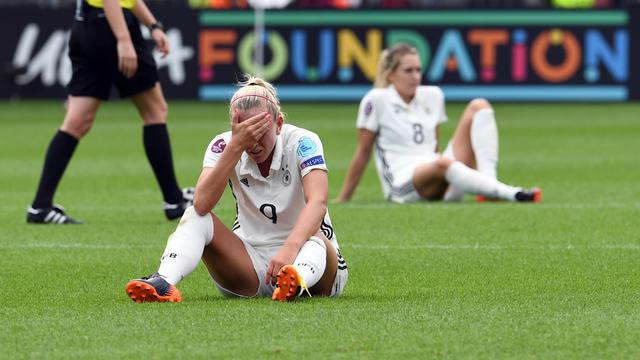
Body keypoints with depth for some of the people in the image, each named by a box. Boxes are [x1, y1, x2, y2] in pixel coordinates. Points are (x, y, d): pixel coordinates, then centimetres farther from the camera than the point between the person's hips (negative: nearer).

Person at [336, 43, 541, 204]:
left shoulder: (432, 96, 15)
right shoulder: (376, 100, -1)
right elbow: (363, 152, 3)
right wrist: (343, 199, 5)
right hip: (402, 185, -6)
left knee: (479, 106, -6)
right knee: (443, 164, -42)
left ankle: (489, 186, -26)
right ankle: (512, 195, -53)